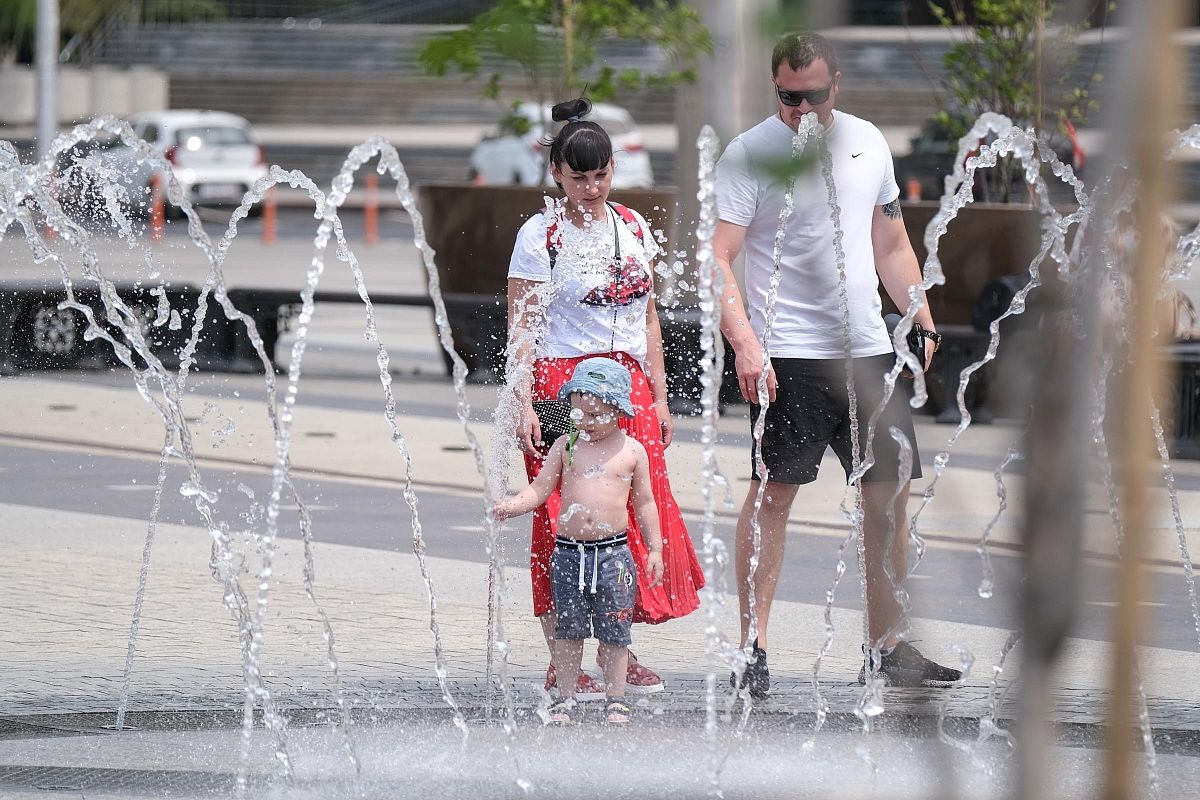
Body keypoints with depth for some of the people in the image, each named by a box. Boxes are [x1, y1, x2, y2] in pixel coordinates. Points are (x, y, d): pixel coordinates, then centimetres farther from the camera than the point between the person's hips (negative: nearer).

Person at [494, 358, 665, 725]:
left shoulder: (631, 451, 3)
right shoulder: (565, 446, 5)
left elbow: (644, 503, 9)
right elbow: (539, 489, 3)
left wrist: (654, 548, 8)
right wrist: (511, 506, -16)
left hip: (613, 553, -1)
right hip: (568, 552, 1)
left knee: (613, 631, 3)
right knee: (568, 629, 5)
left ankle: (616, 700, 12)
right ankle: (566, 699, 13)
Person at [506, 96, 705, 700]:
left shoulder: (633, 227, 10)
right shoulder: (540, 235, -5)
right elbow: (521, 329, -7)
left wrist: (658, 394, 13)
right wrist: (523, 405, -15)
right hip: (561, 384, -5)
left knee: (637, 512, 0)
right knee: (563, 521, -5)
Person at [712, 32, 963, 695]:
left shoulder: (868, 143, 12)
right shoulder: (749, 154, -6)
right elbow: (719, 259, -12)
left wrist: (923, 322, 12)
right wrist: (743, 342, -23)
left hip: (868, 348, 6)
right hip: (789, 354, -6)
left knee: (890, 492, 7)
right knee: (774, 492, -5)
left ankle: (886, 648, 16)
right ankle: (753, 651, 0)